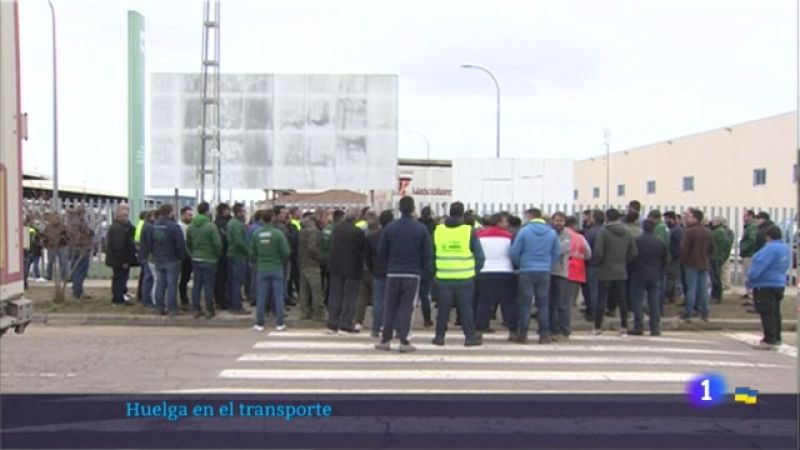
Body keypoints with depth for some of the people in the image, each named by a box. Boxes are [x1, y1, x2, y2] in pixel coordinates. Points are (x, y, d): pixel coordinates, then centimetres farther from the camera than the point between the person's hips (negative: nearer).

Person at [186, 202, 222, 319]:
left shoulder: (191, 227, 3)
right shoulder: (211, 226, -15)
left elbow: (188, 243, 11)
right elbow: (217, 244, -15)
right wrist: (218, 255, 2)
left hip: (195, 260, 5)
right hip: (209, 260, -5)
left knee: (196, 285, 10)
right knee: (208, 285, 1)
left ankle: (196, 309, 13)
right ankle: (209, 310, 6)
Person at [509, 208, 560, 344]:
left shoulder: (524, 231, -7)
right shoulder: (552, 232, 3)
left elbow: (514, 252, -6)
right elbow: (557, 252, 5)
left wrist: (519, 264, 12)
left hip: (526, 272, -2)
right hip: (545, 273, 2)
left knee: (525, 304, 4)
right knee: (543, 304, 9)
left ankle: (522, 335, 7)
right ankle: (544, 335, 9)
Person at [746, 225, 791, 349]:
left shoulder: (770, 248, -23)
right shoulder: (785, 247, 10)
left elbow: (759, 265, -26)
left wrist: (750, 278, -14)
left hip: (765, 285, -10)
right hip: (779, 283, 10)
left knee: (766, 313, -6)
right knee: (775, 312, 17)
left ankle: (769, 340, -7)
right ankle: (776, 338, 25)